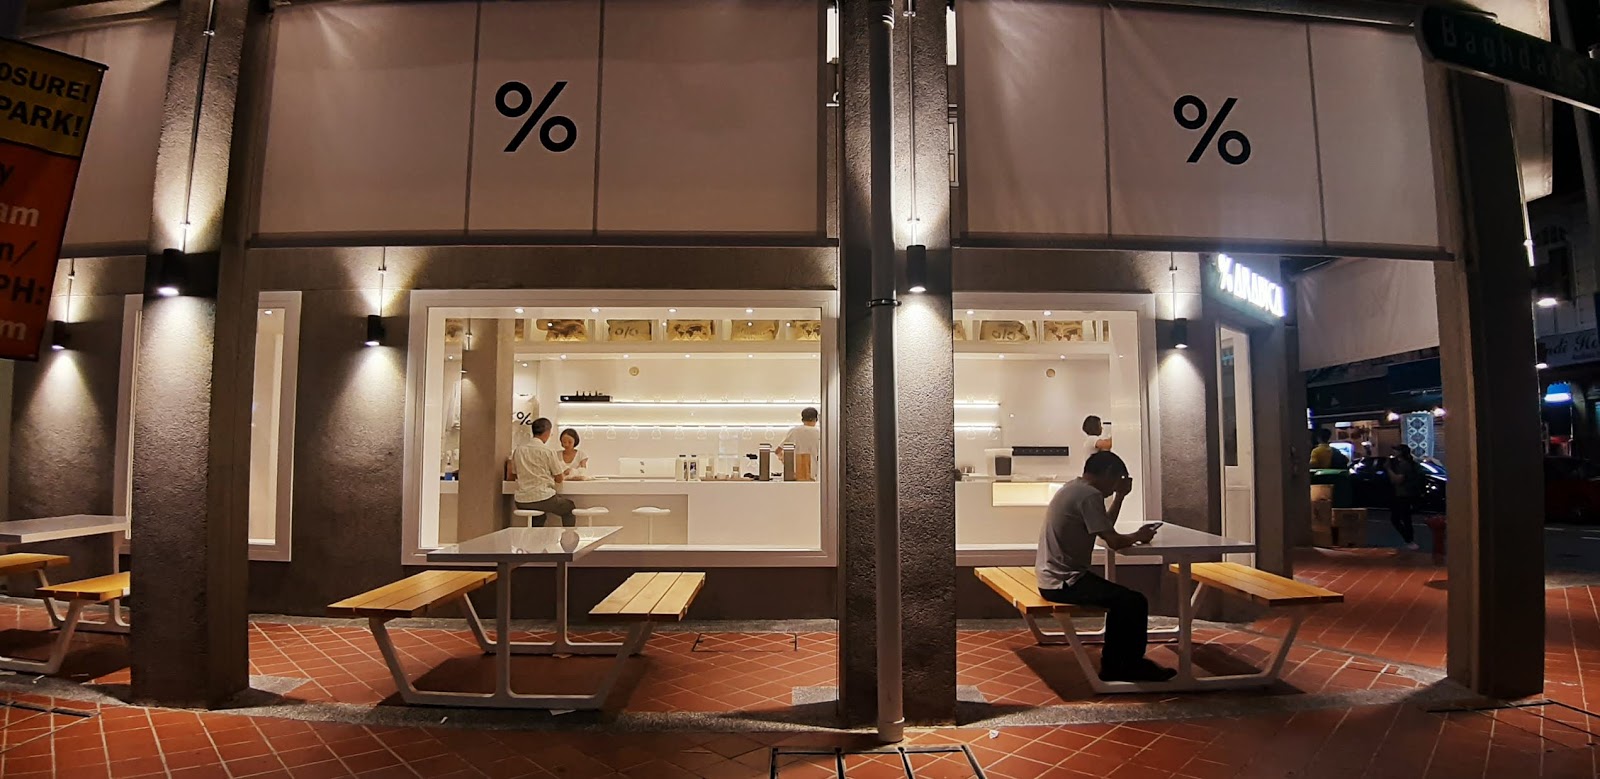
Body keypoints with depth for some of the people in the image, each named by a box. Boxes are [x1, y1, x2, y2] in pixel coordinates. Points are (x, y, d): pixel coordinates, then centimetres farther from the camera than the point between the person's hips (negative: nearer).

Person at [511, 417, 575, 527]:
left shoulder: (518, 450, 5)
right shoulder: (548, 452, -8)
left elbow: (513, 476, 17)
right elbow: (559, 479, -2)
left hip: (521, 502, 5)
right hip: (543, 497, -5)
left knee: (539, 515, 35)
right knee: (569, 508, 21)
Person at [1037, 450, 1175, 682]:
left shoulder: (1074, 489, 14)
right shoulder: (1089, 495, -17)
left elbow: (1105, 528, 22)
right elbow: (1113, 541, -20)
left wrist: (1120, 496, 15)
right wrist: (1138, 536, 0)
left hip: (1054, 578, 11)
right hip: (1064, 582, -11)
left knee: (1121, 599, 23)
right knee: (1135, 602, -7)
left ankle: (1113, 666, 25)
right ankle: (1133, 665, 13)